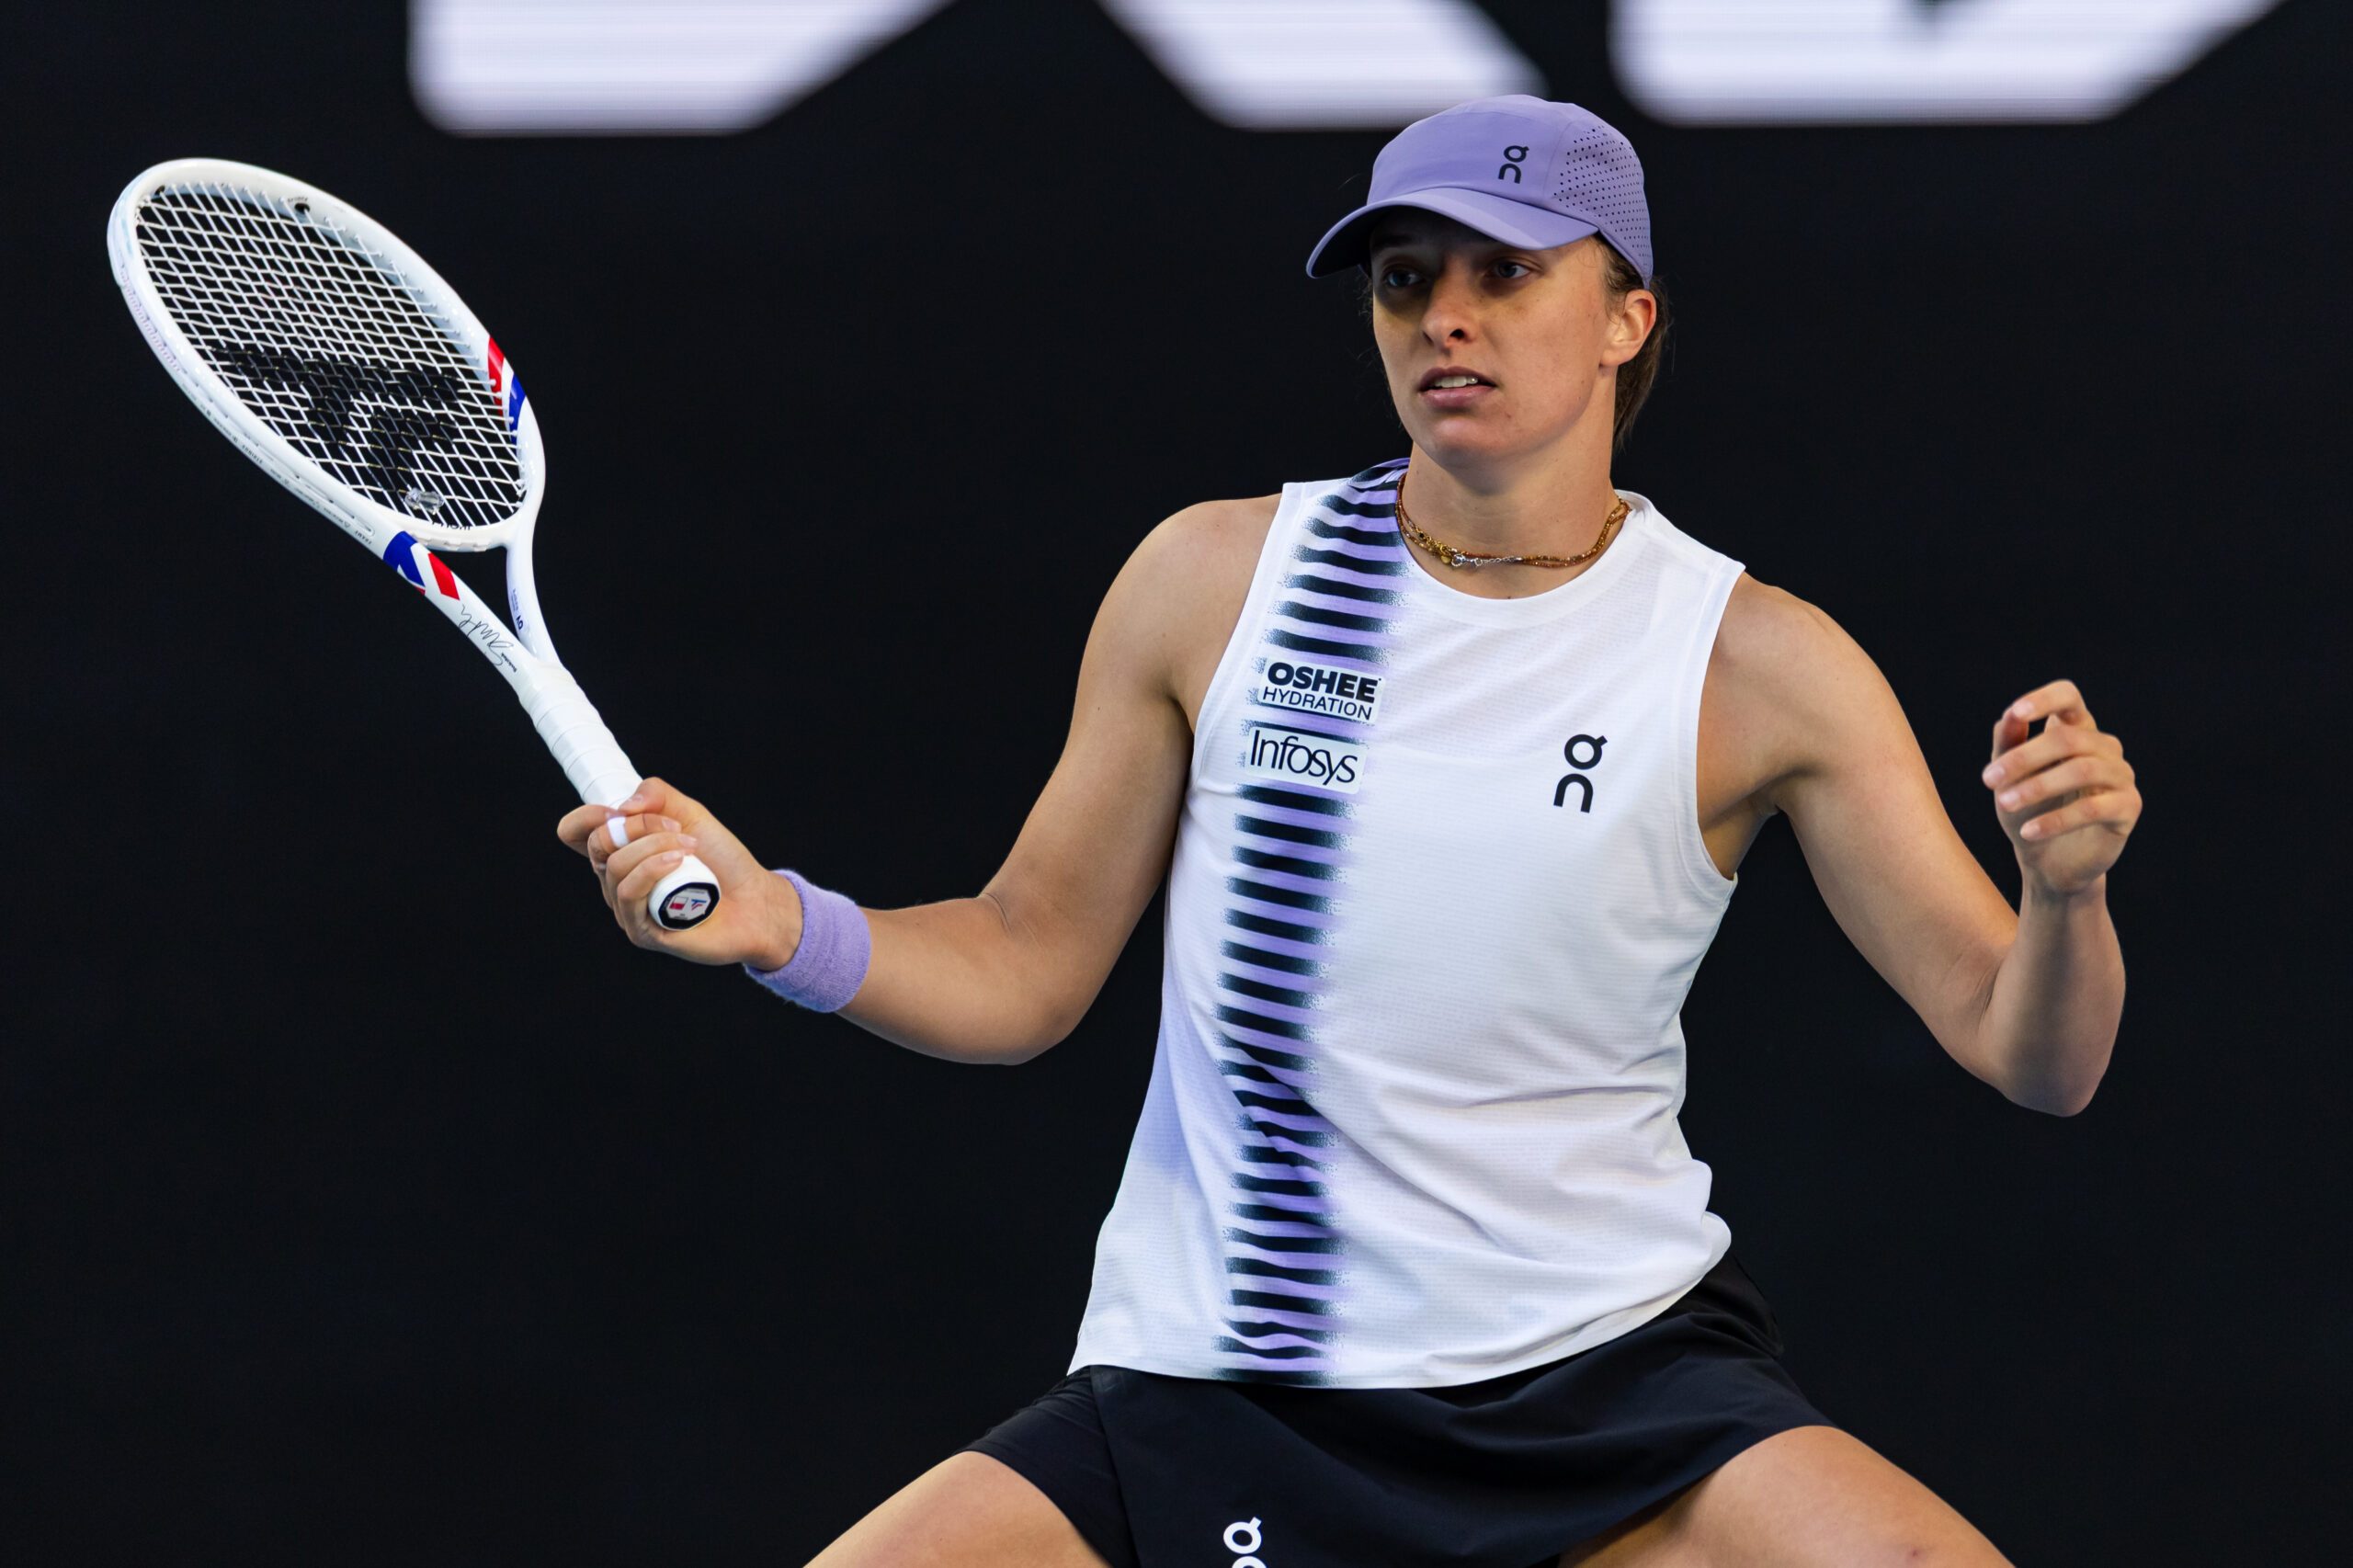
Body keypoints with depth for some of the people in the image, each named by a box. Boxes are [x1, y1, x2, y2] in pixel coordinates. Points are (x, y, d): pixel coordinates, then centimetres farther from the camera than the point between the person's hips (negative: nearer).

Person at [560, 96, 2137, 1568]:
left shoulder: (1763, 667, -2)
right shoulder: (1217, 577, 3)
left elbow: (2024, 1051, -3)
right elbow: (1025, 965, 10)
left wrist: (2065, 888, -24)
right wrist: (780, 925, -8)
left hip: (1609, 1374, -1)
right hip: (1199, 1406, 1)